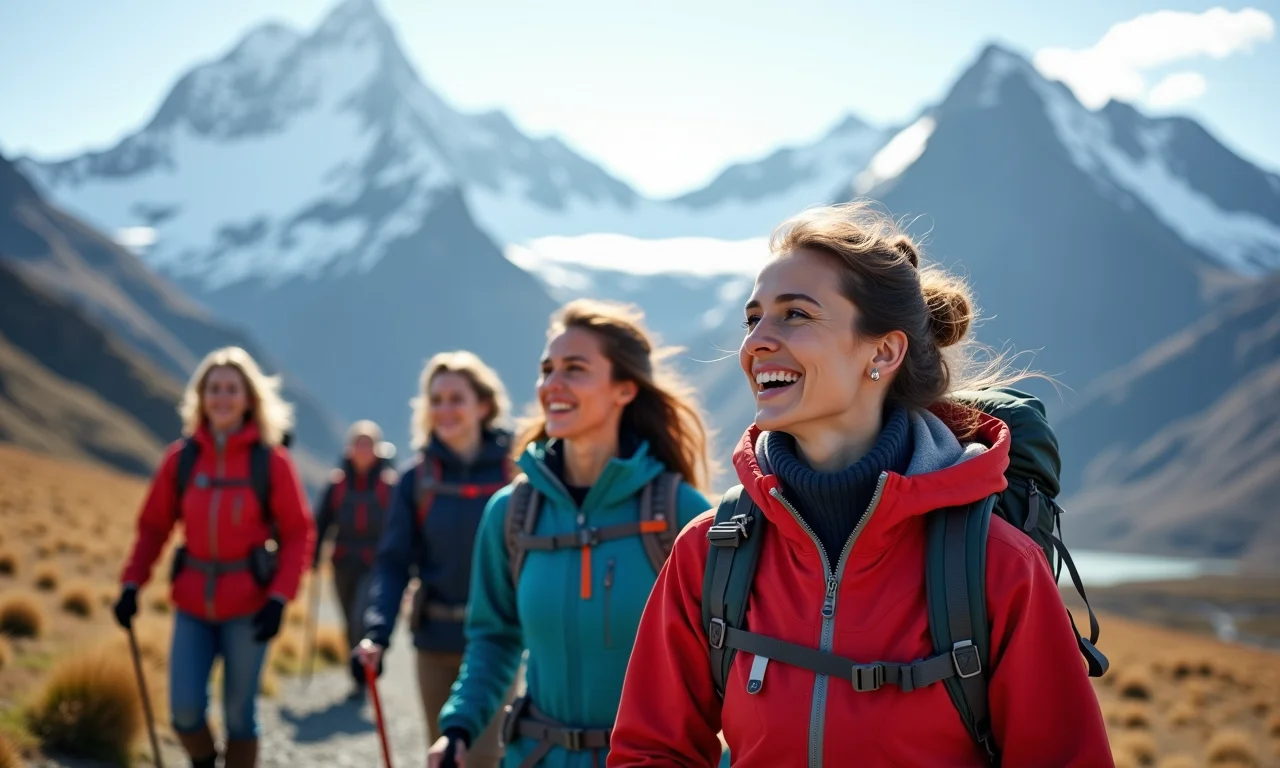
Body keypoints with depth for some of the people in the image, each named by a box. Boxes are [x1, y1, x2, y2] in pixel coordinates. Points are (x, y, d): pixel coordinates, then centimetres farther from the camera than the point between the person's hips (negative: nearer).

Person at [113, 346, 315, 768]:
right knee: (184, 710, -3)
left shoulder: (270, 460, -4)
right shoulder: (181, 457, 3)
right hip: (193, 603, 2)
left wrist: (280, 597, -13)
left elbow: (298, 532, -3)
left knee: (238, 713, 3)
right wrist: (132, 584, -3)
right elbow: (153, 525, 8)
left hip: (248, 605, -2)